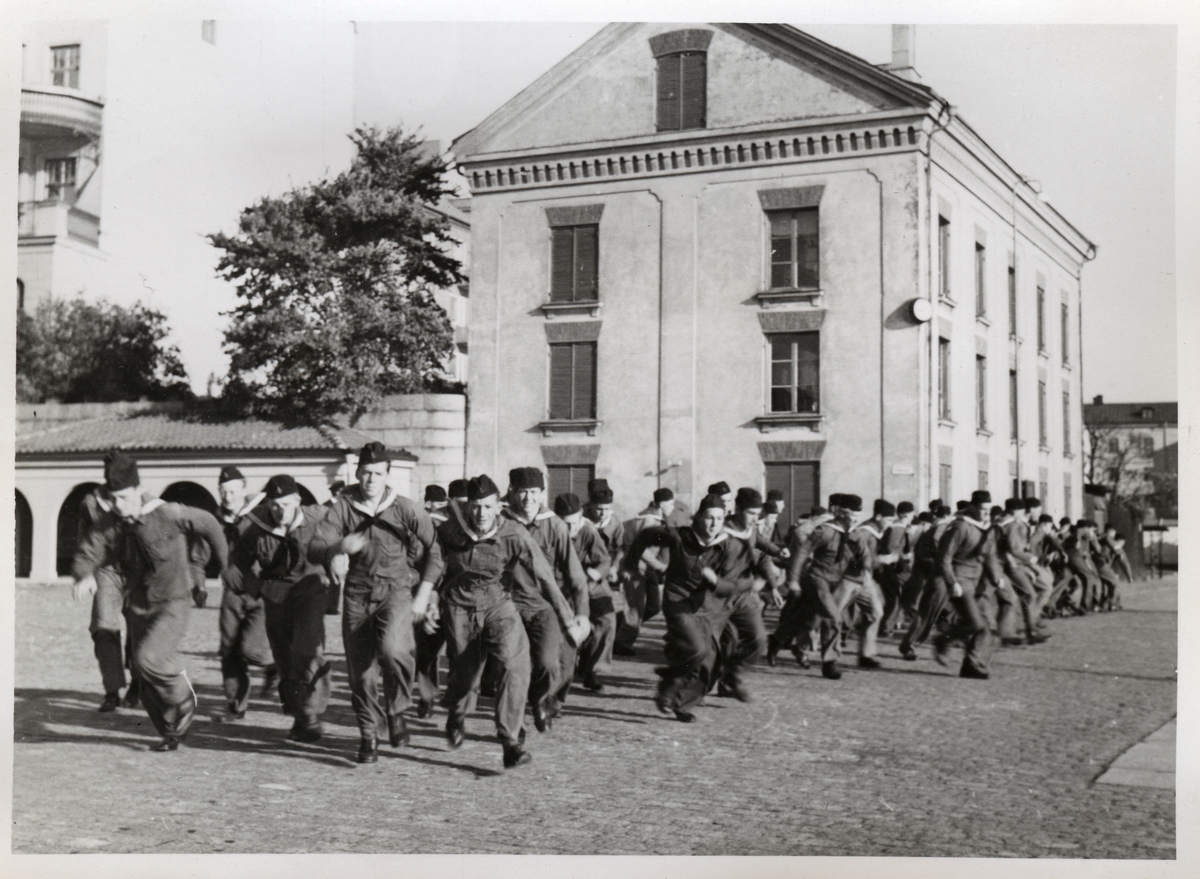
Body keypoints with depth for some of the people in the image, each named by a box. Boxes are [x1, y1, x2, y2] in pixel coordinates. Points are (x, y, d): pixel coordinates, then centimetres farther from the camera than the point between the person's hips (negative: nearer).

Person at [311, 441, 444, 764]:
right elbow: (317, 543, -11)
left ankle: (396, 711, -2)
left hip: (395, 590, -2)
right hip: (357, 594, 2)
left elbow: (433, 551, 9)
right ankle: (369, 734, 21)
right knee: (360, 669, 2)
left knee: (392, 649, -27)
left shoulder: (405, 510, 0)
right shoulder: (343, 507, 1)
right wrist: (339, 548, -34)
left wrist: (423, 595, 4)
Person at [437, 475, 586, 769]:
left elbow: (545, 577, -11)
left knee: (514, 663, -23)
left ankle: (511, 740, -17)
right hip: (459, 605, 1)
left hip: (497, 603, 0)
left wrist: (569, 623, -8)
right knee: (464, 674, 7)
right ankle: (456, 718, 44)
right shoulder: (450, 529, -14)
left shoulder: (514, 535, -16)